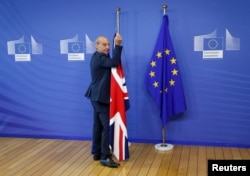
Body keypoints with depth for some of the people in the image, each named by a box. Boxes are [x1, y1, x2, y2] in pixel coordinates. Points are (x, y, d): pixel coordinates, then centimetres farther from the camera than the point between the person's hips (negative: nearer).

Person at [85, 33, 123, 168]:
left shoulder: (98, 57, 16)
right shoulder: (99, 58, -17)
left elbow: (111, 62, 13)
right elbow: (114, 62, -30)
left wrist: (116, 44, 7)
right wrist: (118, 45, -30)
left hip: (97, 96, 11)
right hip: (101, 97, -11)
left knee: (98, 125, 14)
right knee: (107, 126, -9)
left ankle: (97, 153, 22)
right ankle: (105, 157, -5)